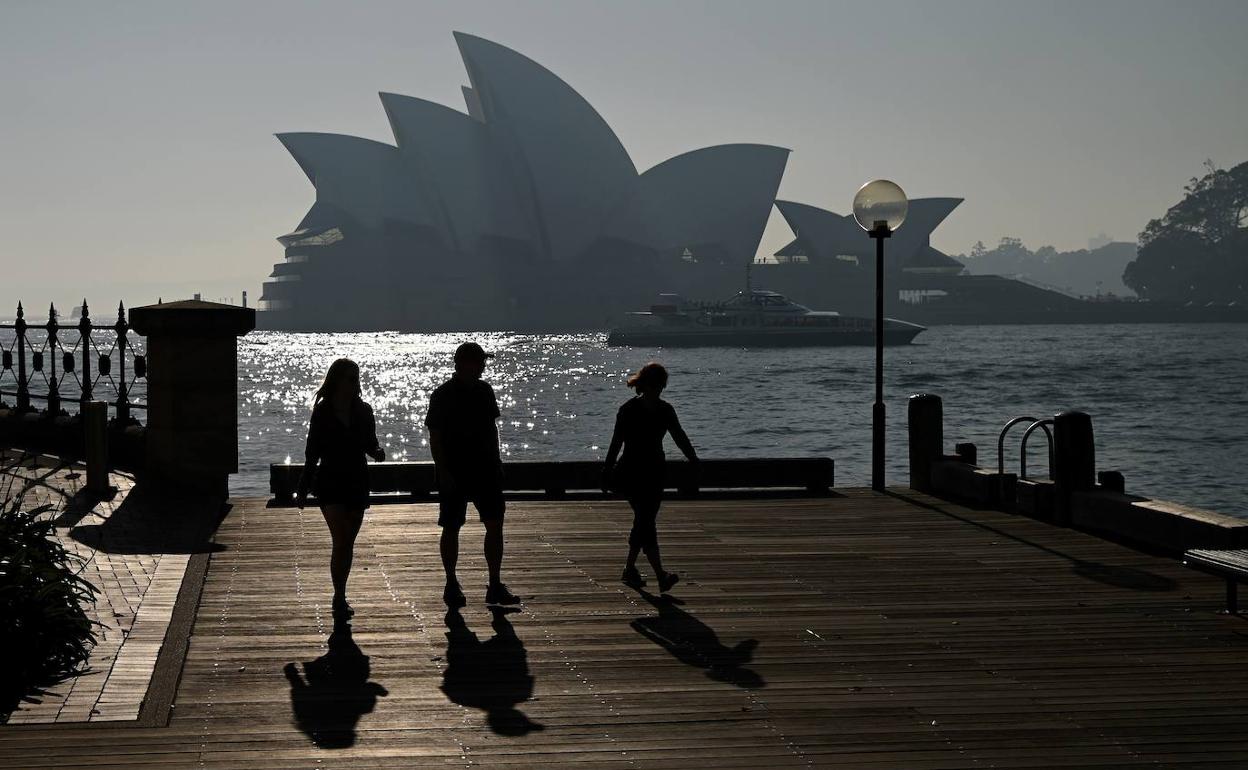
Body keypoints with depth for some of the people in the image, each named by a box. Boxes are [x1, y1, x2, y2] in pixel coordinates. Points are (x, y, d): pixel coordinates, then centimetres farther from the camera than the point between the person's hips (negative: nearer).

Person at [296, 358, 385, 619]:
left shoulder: (363, 411, 4)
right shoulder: (322, 412, -4)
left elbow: (371, 444, 13)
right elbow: (312, 453, 1)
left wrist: (377, 452, -12)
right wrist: (303, 490, 4)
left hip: (357, 482, 4)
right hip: (330, 482, -4)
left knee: (348, 543, 9)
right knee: (341, 541, -17)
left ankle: (340, 598, 21)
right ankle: (339, 599, -14)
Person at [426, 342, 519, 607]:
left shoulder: (484, 390, 9)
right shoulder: (443, 395, -9)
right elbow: (435, 437, -10)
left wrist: (496, 462, 13)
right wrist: (443, 472, -16)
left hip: (486, 469, 5)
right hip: (454, 473, -5)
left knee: (495, 525, 1)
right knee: (451, 528, 4)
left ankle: (496, 586, 6)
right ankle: (451, 585, 14)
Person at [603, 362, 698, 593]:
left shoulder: (665, 410, 6)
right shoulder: (628, 410, -8)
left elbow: (680, 437, 6)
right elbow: (617, 442, -6)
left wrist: (694, 460, -6)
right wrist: (607, 473, -6)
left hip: (655, 472, 6)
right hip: (633, 472, -6)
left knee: (644, 522, 10)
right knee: (646, 522, -13)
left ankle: (629, 569, 24)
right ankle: (661, 575, -19)